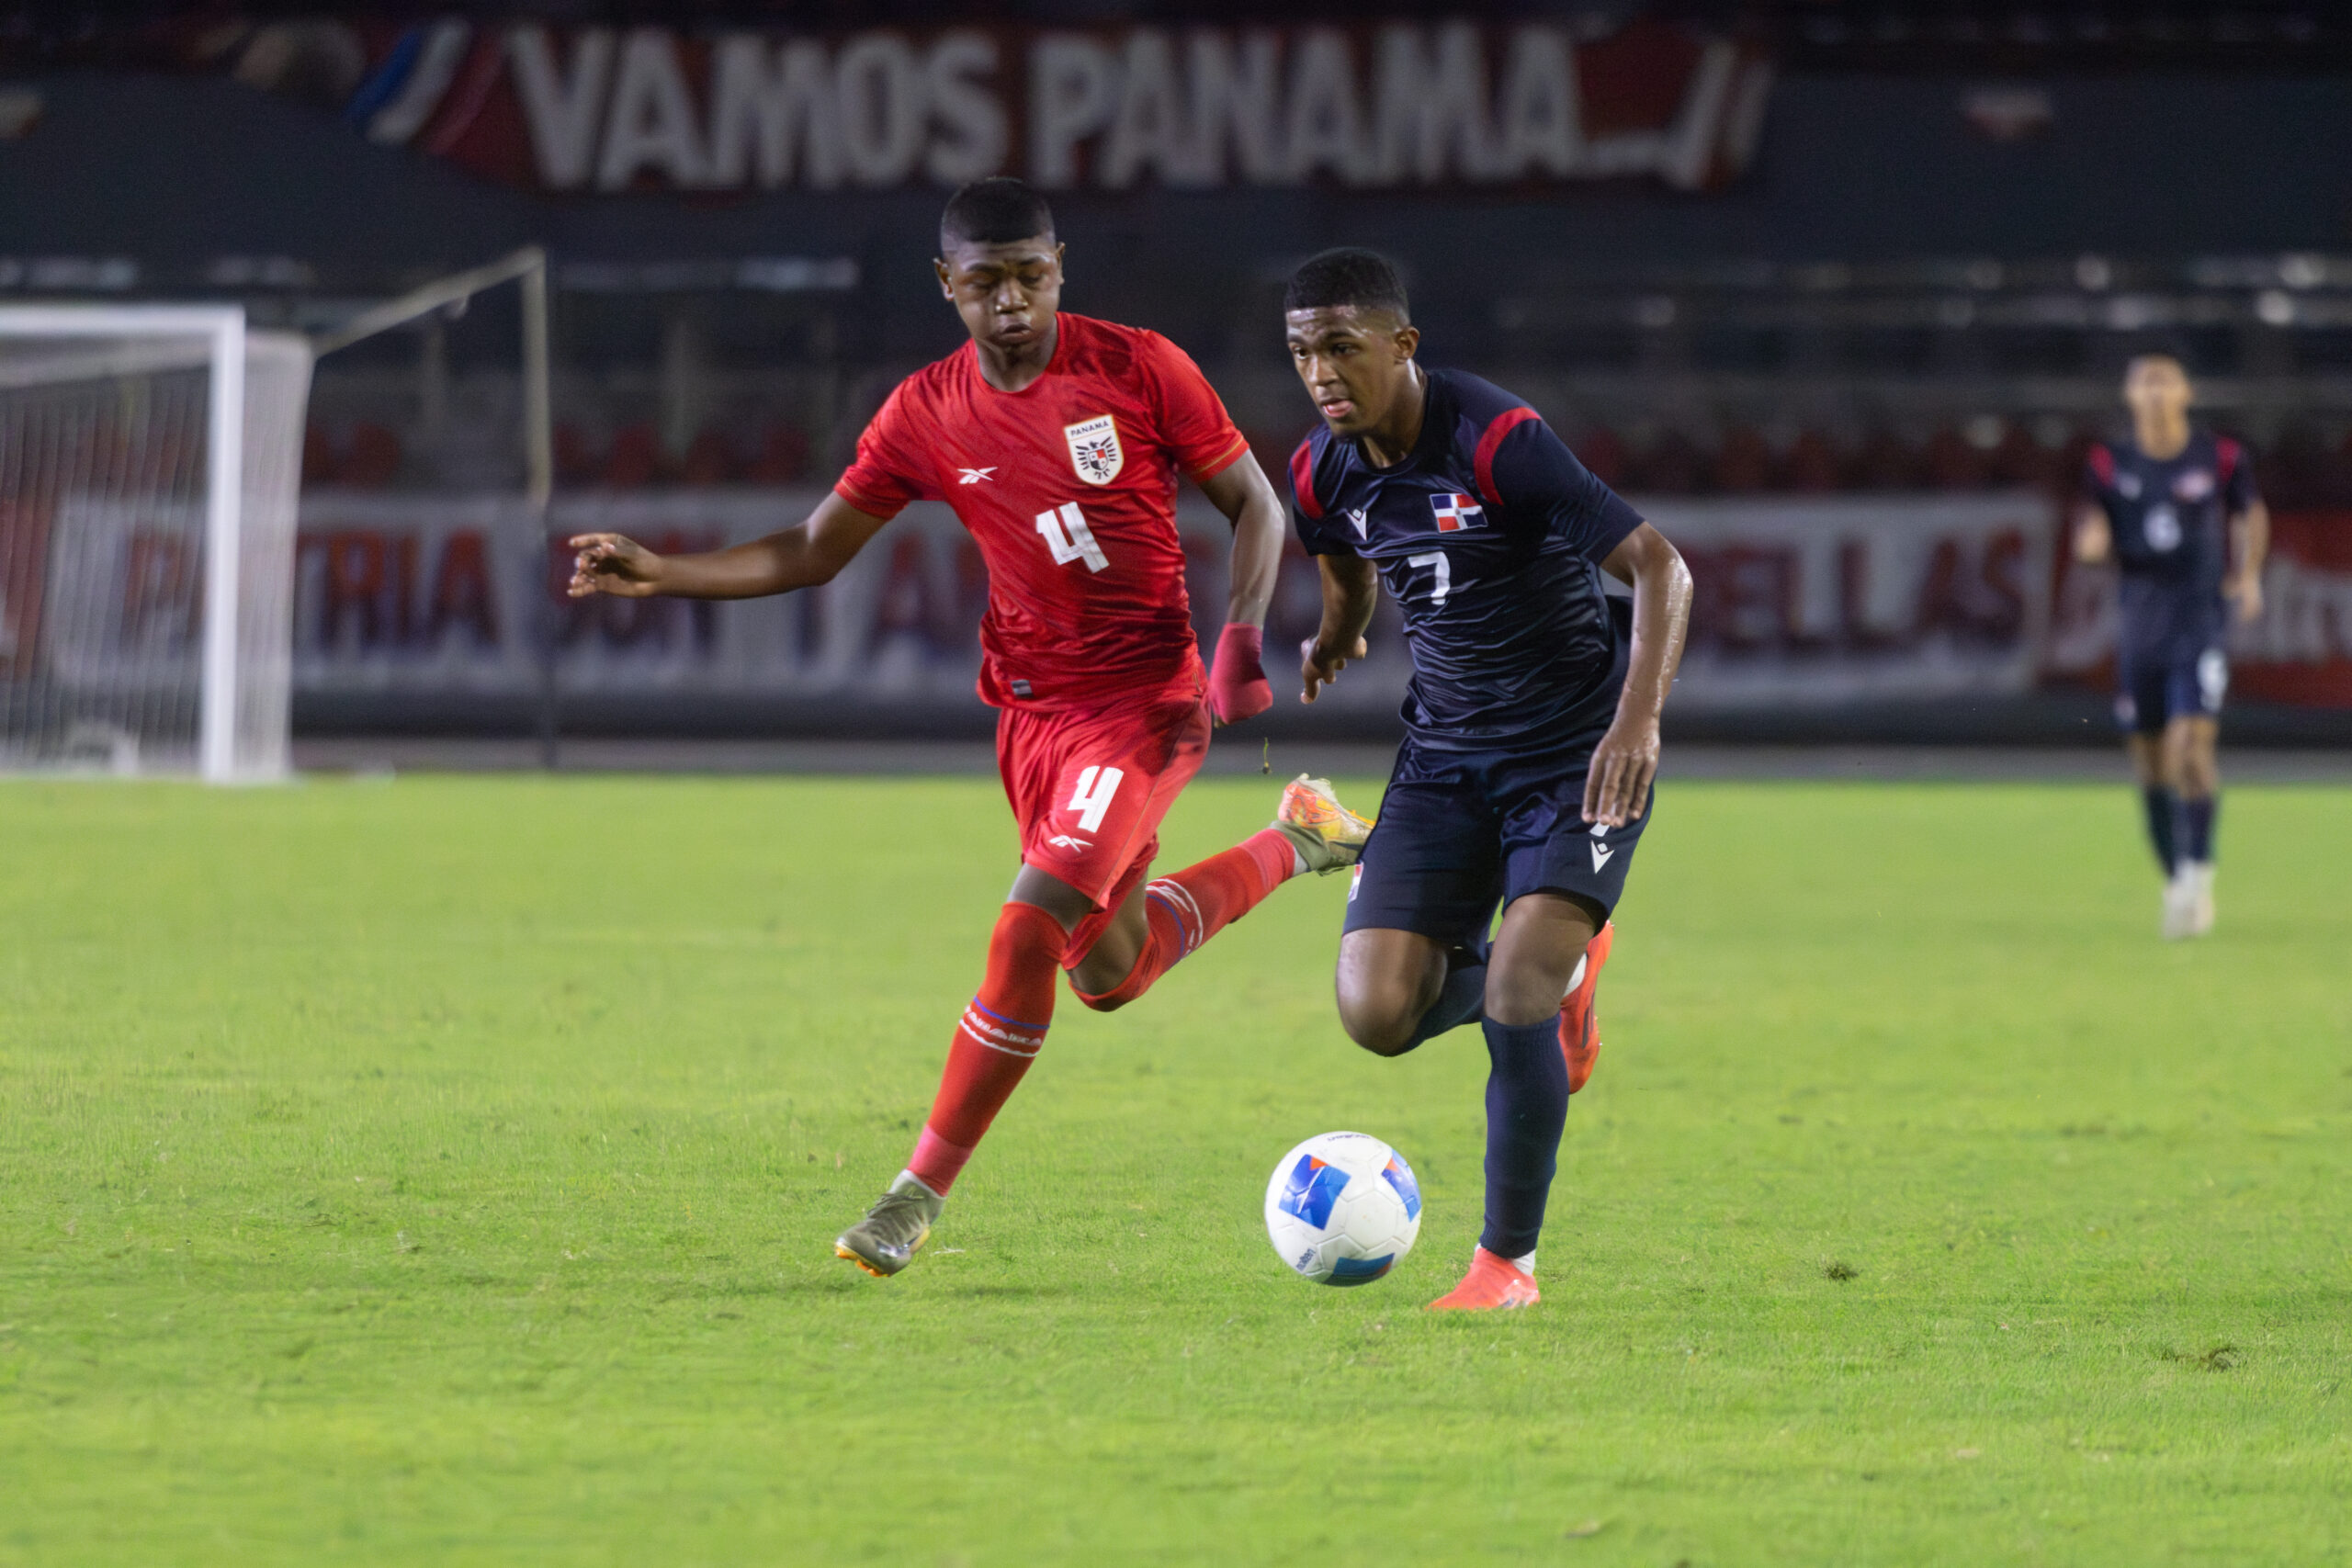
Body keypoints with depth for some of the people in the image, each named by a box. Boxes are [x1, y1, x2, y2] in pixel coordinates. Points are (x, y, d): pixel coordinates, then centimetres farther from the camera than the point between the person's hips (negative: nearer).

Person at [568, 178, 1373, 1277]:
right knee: (1109, 972, 14)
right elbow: (813, 552, 6)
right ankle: (1289, 844, 39)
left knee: (1029, 931, -19)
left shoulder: (1139, 369, -10)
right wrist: (661, 575, -7)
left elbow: (1253, 504, -1)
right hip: (1032, 710, 5)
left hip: (1144, 701, -5)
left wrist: (1245, 632, -17)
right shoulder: (927, 416, 0)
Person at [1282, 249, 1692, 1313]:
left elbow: (1659, 567, -26)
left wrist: (1639, 717, -37)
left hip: (1579, 754, -6)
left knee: (1515, 1005, -20)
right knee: (1377, 1014, -10)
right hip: (1444, 757, 6)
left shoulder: (1498, 441, -23)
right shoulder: (1324, 476, -3)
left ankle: (1509, 1262, -1)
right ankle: (1562, 967, 23)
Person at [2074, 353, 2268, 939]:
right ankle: (2176, 880, 19)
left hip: (2202, 620, -3)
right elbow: (2091, 539, 5)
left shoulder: (2221, 459, -1)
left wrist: (2249, 574, 4)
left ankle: (2198, 871, -15)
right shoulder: (2109, 465, 2)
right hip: (2142, 622, 3)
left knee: (2192, 745, -19)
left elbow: (2251, 514, 17)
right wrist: (2092, 541, -18)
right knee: (2151, 760, 6)